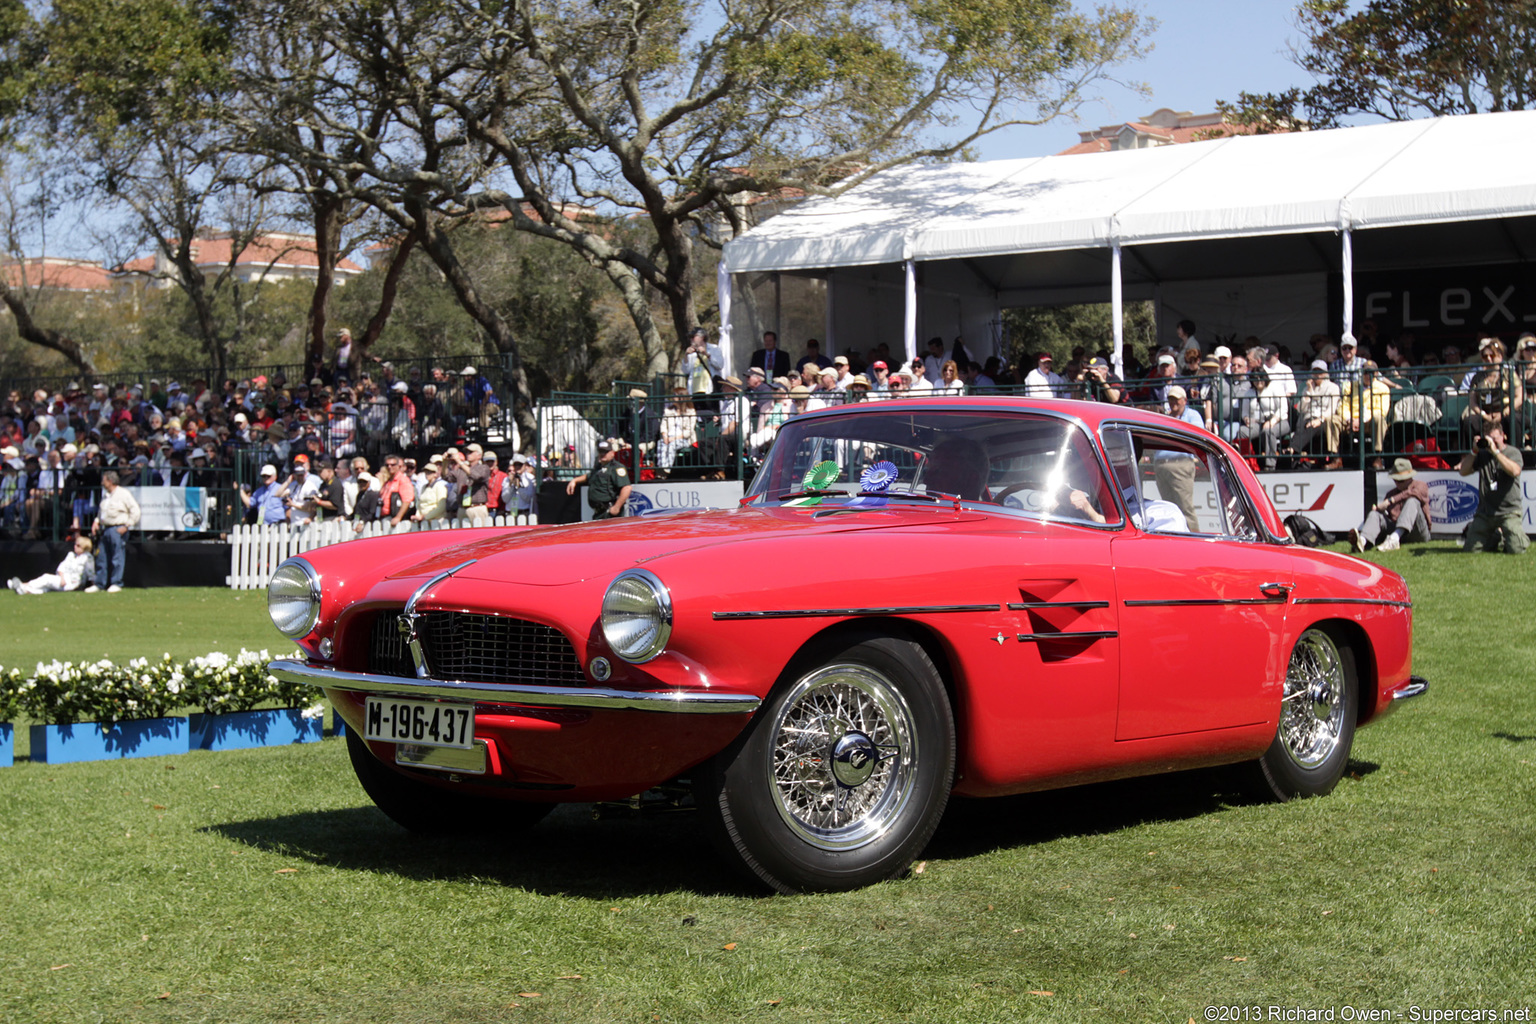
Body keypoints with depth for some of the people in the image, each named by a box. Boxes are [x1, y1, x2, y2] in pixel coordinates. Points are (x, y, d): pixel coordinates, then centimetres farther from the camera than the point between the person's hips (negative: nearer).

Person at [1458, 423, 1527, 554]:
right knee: (1469, 549, 0)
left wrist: (1495, 451, -23)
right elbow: (1463, 472, 2)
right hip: (1485, 512, 4)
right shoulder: (1482, 454, 10)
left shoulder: (1513, 452, -2)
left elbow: (1515, 471, -23)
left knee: (1516, 550, -17)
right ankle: (1495, 537, 29)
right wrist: (1474, 451, -9)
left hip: (1509, 512, -4)